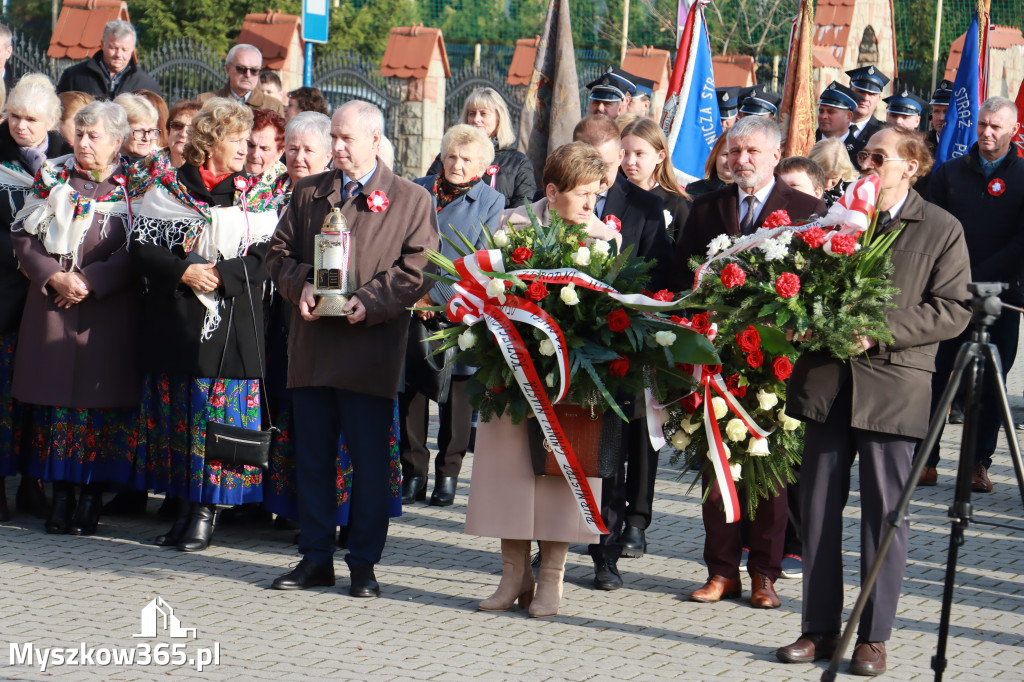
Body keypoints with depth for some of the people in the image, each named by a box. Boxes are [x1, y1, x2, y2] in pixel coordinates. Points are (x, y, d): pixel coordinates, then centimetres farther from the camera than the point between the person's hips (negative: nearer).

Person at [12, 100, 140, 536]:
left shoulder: (132, 188, 2)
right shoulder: (53, 180, 10)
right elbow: (24, 237, 6)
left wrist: (90, 281, -14)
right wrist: (54, 277, -9)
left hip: (109, 310, -2)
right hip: (50, 305, 3)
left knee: (99, 397, -3)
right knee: (54, 394, 1)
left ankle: (91, 496, 4)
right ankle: (61, 495, 8)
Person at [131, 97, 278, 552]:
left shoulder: (253, 196, 8)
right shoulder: (168, 189, 6)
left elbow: (266, 257, -1)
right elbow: (141, 247, -1)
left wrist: (222, 275, -15)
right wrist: (184, 271, -16)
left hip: (231, 323, -1)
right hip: (175, 323, 1)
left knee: (220, 411, -4)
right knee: (176, 414, 3)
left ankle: (206, 511, 1)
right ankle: (185, 505, 12)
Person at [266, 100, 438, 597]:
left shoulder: (412, 200, 3)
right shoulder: (308, 193, 15)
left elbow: (418, 269, -3)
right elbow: (280, 253, 14)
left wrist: (370, 301, -16)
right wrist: (300, 286, -7)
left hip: (371, 350, -4)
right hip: (312, 348, 4)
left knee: (369, 460, 0)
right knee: (312, 457, 8)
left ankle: (364, 564, 9)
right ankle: (316, 559, 16)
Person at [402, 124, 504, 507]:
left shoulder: (491, 202, 1)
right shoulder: (418, 192, 9)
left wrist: (435, 295, -12)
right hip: (414, 308, 2)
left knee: (458, 389, 3)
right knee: (412, 388, 1)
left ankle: (448, 474, 12)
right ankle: (413, 472, 10)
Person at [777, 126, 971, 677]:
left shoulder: (941, 230, 0)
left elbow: (952, 311, -6)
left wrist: (879, 332, -15)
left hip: (893, 387, -4)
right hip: (827, 381, 4)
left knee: (884, 514, 1)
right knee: (818, 510, 7)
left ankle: (873, 637, 9)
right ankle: (819, 629, 16)